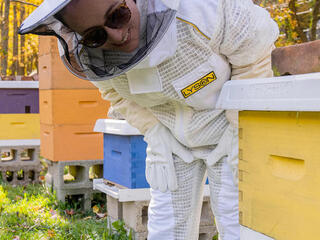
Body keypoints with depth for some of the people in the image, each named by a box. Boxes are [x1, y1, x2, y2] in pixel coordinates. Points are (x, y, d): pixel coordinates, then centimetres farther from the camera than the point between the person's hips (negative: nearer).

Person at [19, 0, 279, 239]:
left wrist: (235, 134, -17)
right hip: (172, 138, 3)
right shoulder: (82, 55, -21)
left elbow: (256, 54, -19)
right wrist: (156, 137, -5)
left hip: (226, 128, -3)